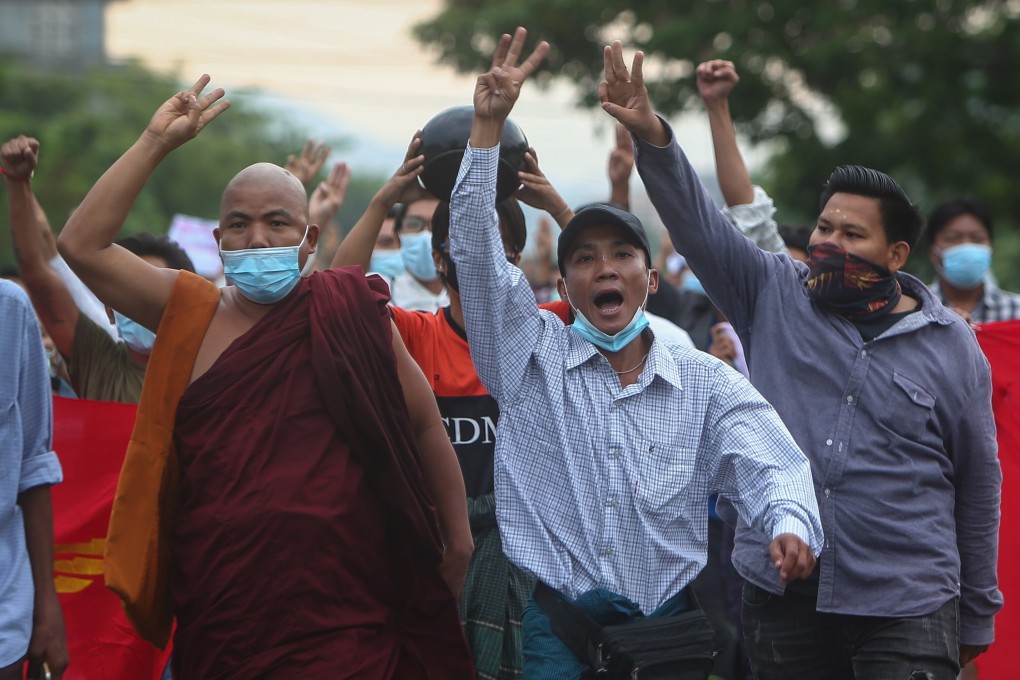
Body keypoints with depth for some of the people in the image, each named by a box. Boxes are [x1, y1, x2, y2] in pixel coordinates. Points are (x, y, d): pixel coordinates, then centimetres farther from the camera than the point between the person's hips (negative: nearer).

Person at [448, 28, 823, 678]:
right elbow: (475, 248, -2)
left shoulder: (705, 381, 8)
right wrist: (488, 125, -11)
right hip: (553, 627, -1)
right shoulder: (534, 356, 7)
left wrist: (792, 526, -29)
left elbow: (771, 466, -5)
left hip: (666, 622, 1)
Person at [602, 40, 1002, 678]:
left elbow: (979, 483, 7)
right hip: (783, 596, 2)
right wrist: (651, 135, -23)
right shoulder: (774, 296, 6)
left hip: (907, 608, -2)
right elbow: (699, 223, -6)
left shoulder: (951, 345, 3)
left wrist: (976, 616, 9)